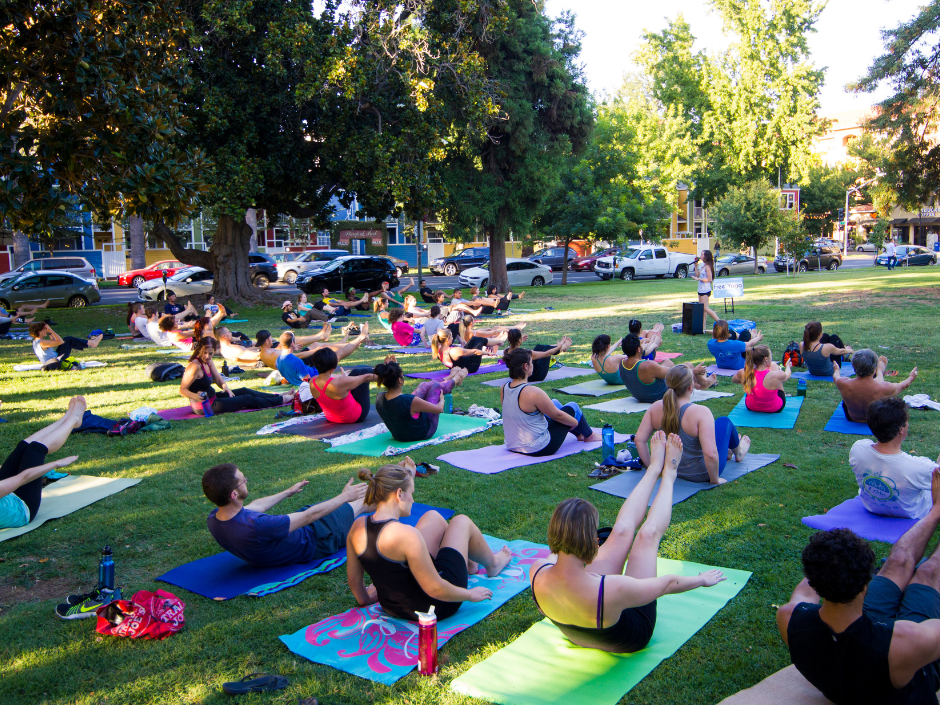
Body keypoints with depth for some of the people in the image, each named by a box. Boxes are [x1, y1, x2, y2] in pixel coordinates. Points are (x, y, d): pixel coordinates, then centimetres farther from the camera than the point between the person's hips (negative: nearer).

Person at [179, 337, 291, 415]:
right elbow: (182, 390, -24)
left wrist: (225, 387, -11)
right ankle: (281, 400, 17)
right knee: (247, 399, 2)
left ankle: (278, 396, 31)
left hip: (212, 399, 9)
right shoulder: (195, 366, -24)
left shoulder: (208, 362, 4)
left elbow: (219, 380, 10)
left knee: (244, 391, 18)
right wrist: (196, 396, -41)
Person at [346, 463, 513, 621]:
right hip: (431, 608, -7)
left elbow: (353, 579, 2)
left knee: (433, 518, 19)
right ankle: (493, 564, 41)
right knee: (462, 522, 11)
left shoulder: (358, 527, -12)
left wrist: (365, 599, 23)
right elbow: (435, 589, -26)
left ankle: (468, 563, 46)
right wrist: (471, 595, -9)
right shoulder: (405, 534, -33)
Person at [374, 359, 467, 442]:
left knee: (425, 385, 16)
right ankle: (455, 380, 44)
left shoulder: (379, 399, -21)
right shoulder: (410, 401, -38)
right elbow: (439, 409, -23)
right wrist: (441, 399, 1)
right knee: (436, 386, 8)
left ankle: (450, 377, 48)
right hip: (422, 433, -6)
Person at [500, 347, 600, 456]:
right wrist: (577, 422, 5)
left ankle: (579, 434, 47)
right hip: (539, 449, -8)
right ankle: (589, 436, 38)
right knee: (572, 407, 10)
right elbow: (557, 415, -14)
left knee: (554, 403, 25)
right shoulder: (534, 393, -27)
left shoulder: (503, 389, -5)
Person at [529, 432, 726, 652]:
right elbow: (668, 584, -25)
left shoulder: (536, 573, -30)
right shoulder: (611, 589, -45)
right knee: (648, 533, 2)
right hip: (629, 641, -4)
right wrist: (702, 580, -5)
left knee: (622, 530, 5)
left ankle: (655, 469, 30)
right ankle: (668, 475, 32)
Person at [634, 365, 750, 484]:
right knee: (724, 421, 17)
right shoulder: (701, 412, -30)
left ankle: (727, 451, 60)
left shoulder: (656, 408, -14)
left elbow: (639, 439, -11)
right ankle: (738, 453, 48)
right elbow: (710, 454, -34)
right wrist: (715, 480, -17)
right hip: (700, 474, -5)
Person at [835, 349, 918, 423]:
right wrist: (911, 378, 15)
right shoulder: (884, 388, -34)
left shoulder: (844, 384, -33)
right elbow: (902, 385, -9)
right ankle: (880, 370, 55)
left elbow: (836, 377, -5)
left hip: (851, 418, 0)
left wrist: (836, 370, 20)